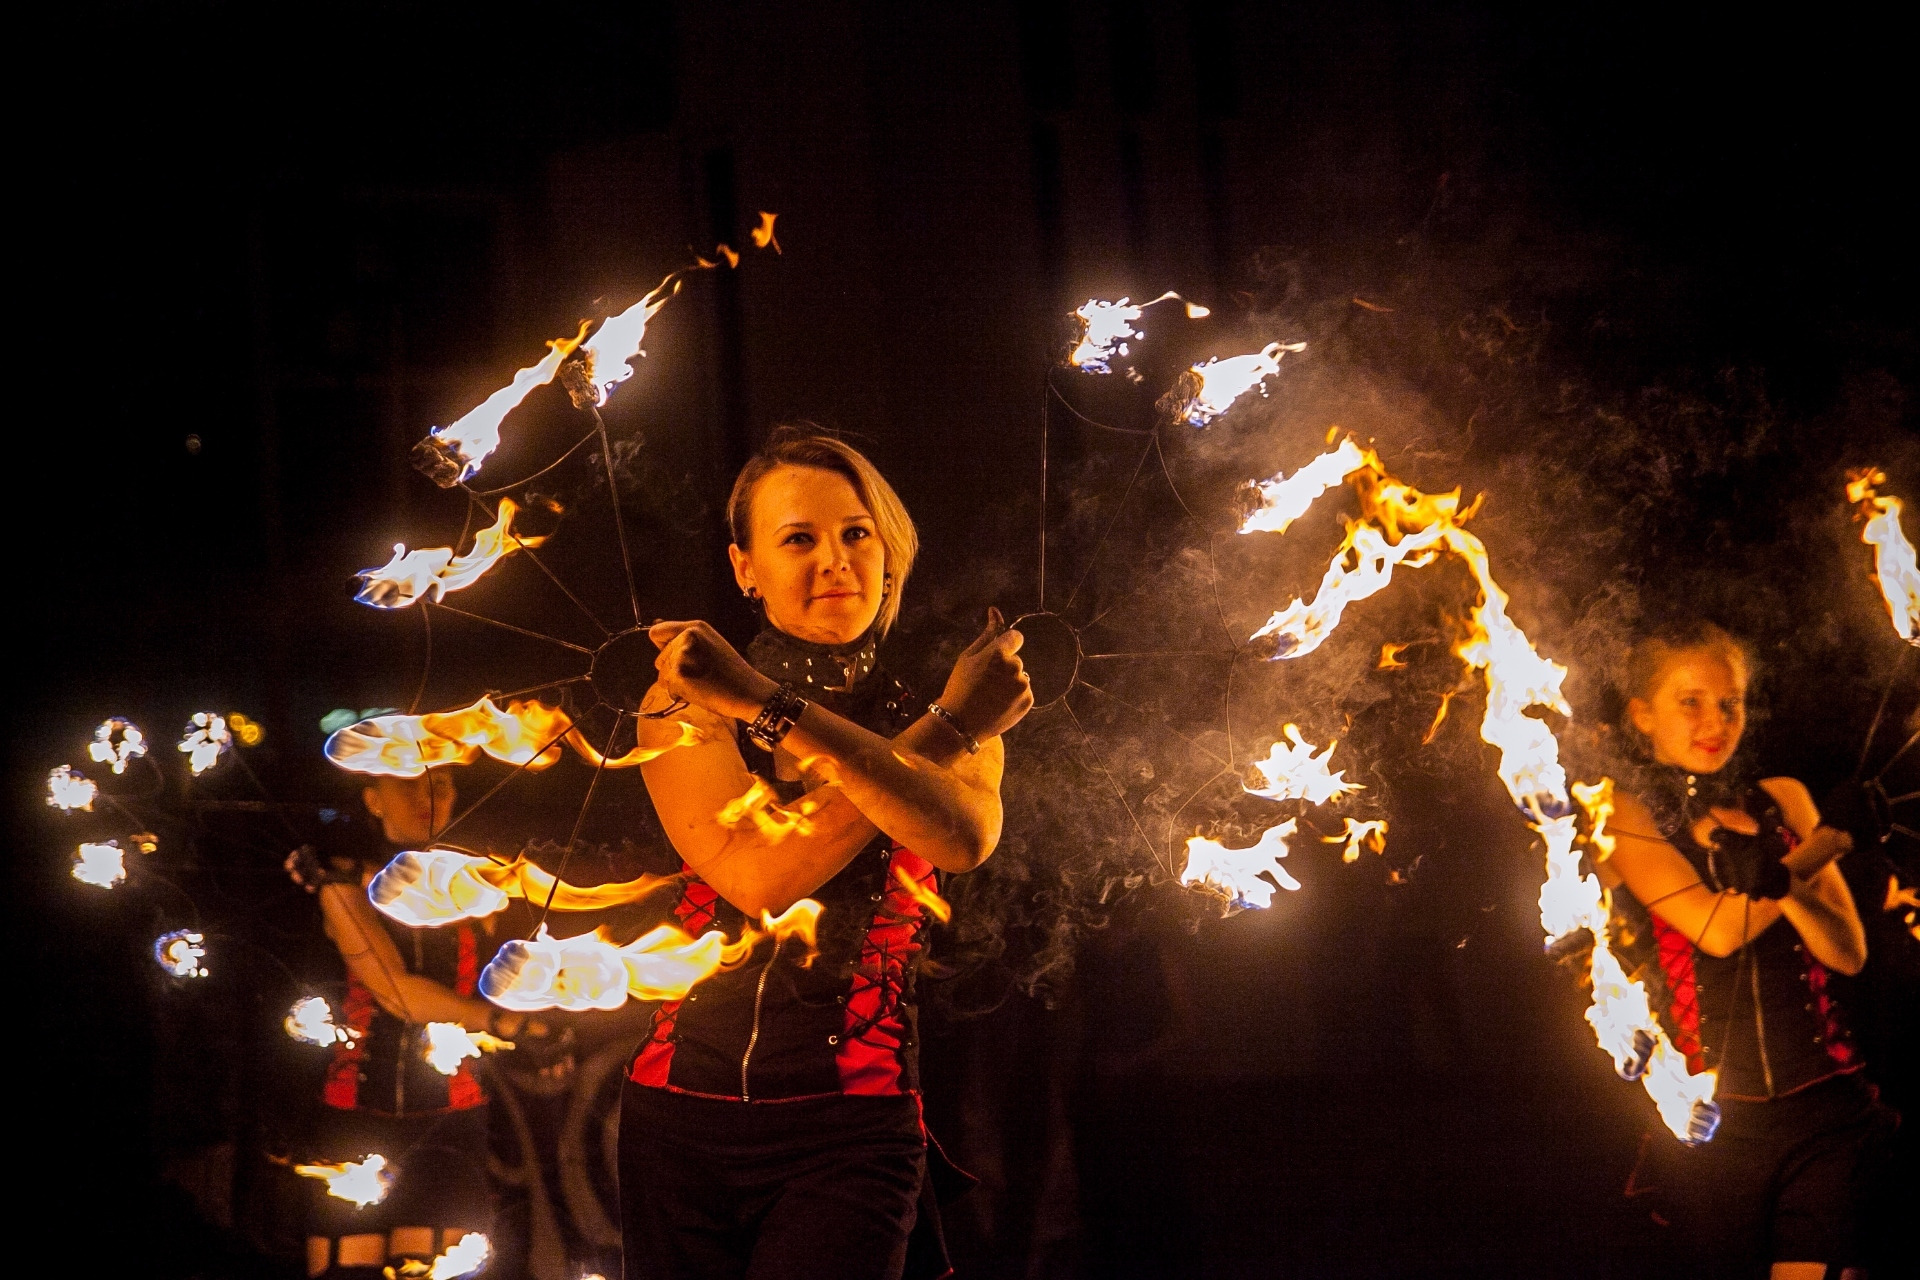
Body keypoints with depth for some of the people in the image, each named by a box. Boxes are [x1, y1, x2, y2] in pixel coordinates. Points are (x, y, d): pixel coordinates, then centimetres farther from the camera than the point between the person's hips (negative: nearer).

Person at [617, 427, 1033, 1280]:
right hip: (685, 1121, 1)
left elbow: (964, 838, -18)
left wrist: (768, 708, -22)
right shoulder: (683, 701, 1)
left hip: (852, 1130, -1)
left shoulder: (936, 710, 5)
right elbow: (757, 878, -15)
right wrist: (943, 728, -13)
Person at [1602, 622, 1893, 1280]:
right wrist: (1816, 852, -1)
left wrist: (1780, 881, -12)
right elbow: (1715, 929, -12)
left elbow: (1849, 951, 6)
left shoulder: (1783, 801, 12)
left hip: (1827, 1106, 2)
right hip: (1712, 1123, -2)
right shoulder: (1627, 816, 2)